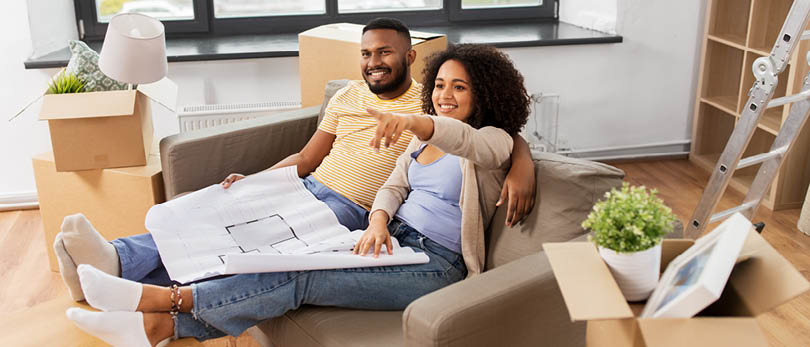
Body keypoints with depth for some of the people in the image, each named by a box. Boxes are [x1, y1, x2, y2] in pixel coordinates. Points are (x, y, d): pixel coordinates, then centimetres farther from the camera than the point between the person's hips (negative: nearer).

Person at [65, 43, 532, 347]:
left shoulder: (493, 140, -3)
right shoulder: (423, 141, 20)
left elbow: (464, 140, -27)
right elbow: (394, 185, 9)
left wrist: (413, 121, -49)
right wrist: (378, 222, -15)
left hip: (436, 264, -6)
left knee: (302, 279, -24)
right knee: (290, 270, -18)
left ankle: (169, 297, -24)